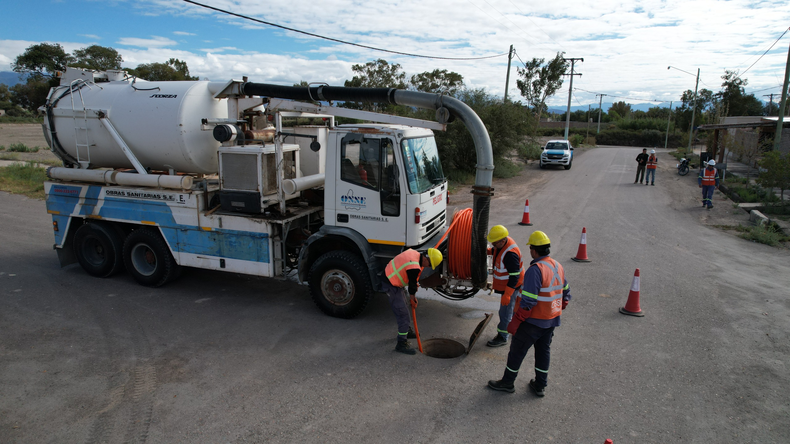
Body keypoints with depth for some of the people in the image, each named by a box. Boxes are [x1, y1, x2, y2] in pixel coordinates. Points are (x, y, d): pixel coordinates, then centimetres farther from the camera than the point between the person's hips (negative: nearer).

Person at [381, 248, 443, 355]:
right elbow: (412, 284, -14)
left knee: (404, 307, 23)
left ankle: (407, 331, 41)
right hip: (391, 286, -11)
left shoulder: (414, 253, -1)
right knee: (402, 313, -9)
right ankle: (401, 343, -4)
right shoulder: (414, 267, -30)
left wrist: (414, 284, 19)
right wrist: (413, 297, 3)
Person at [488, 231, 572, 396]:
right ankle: (540, 385, 30)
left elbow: (528, 301, -26)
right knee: (544, 350, 19)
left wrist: (515, 321, -20)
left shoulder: (535, 269, -24)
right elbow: (565, 294, 13)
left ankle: (507, 382, 21)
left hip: (533, 321, -8)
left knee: (517, 350, 7)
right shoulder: (558, 266, 3)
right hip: (552, 320, 8)